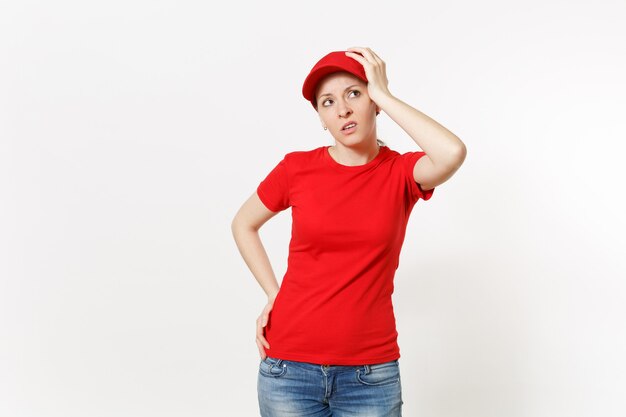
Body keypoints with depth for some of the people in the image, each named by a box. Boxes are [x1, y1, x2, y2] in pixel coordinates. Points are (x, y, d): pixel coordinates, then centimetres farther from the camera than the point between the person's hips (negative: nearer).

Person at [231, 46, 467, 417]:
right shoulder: (298, 168, -3)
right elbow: (243, 224, 13)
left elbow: (453, 153, -27)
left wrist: (383, 94, -17)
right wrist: (273, 294, 3)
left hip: (371, 372, 0)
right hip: (290, 366, 1)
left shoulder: (401, 173, -4)